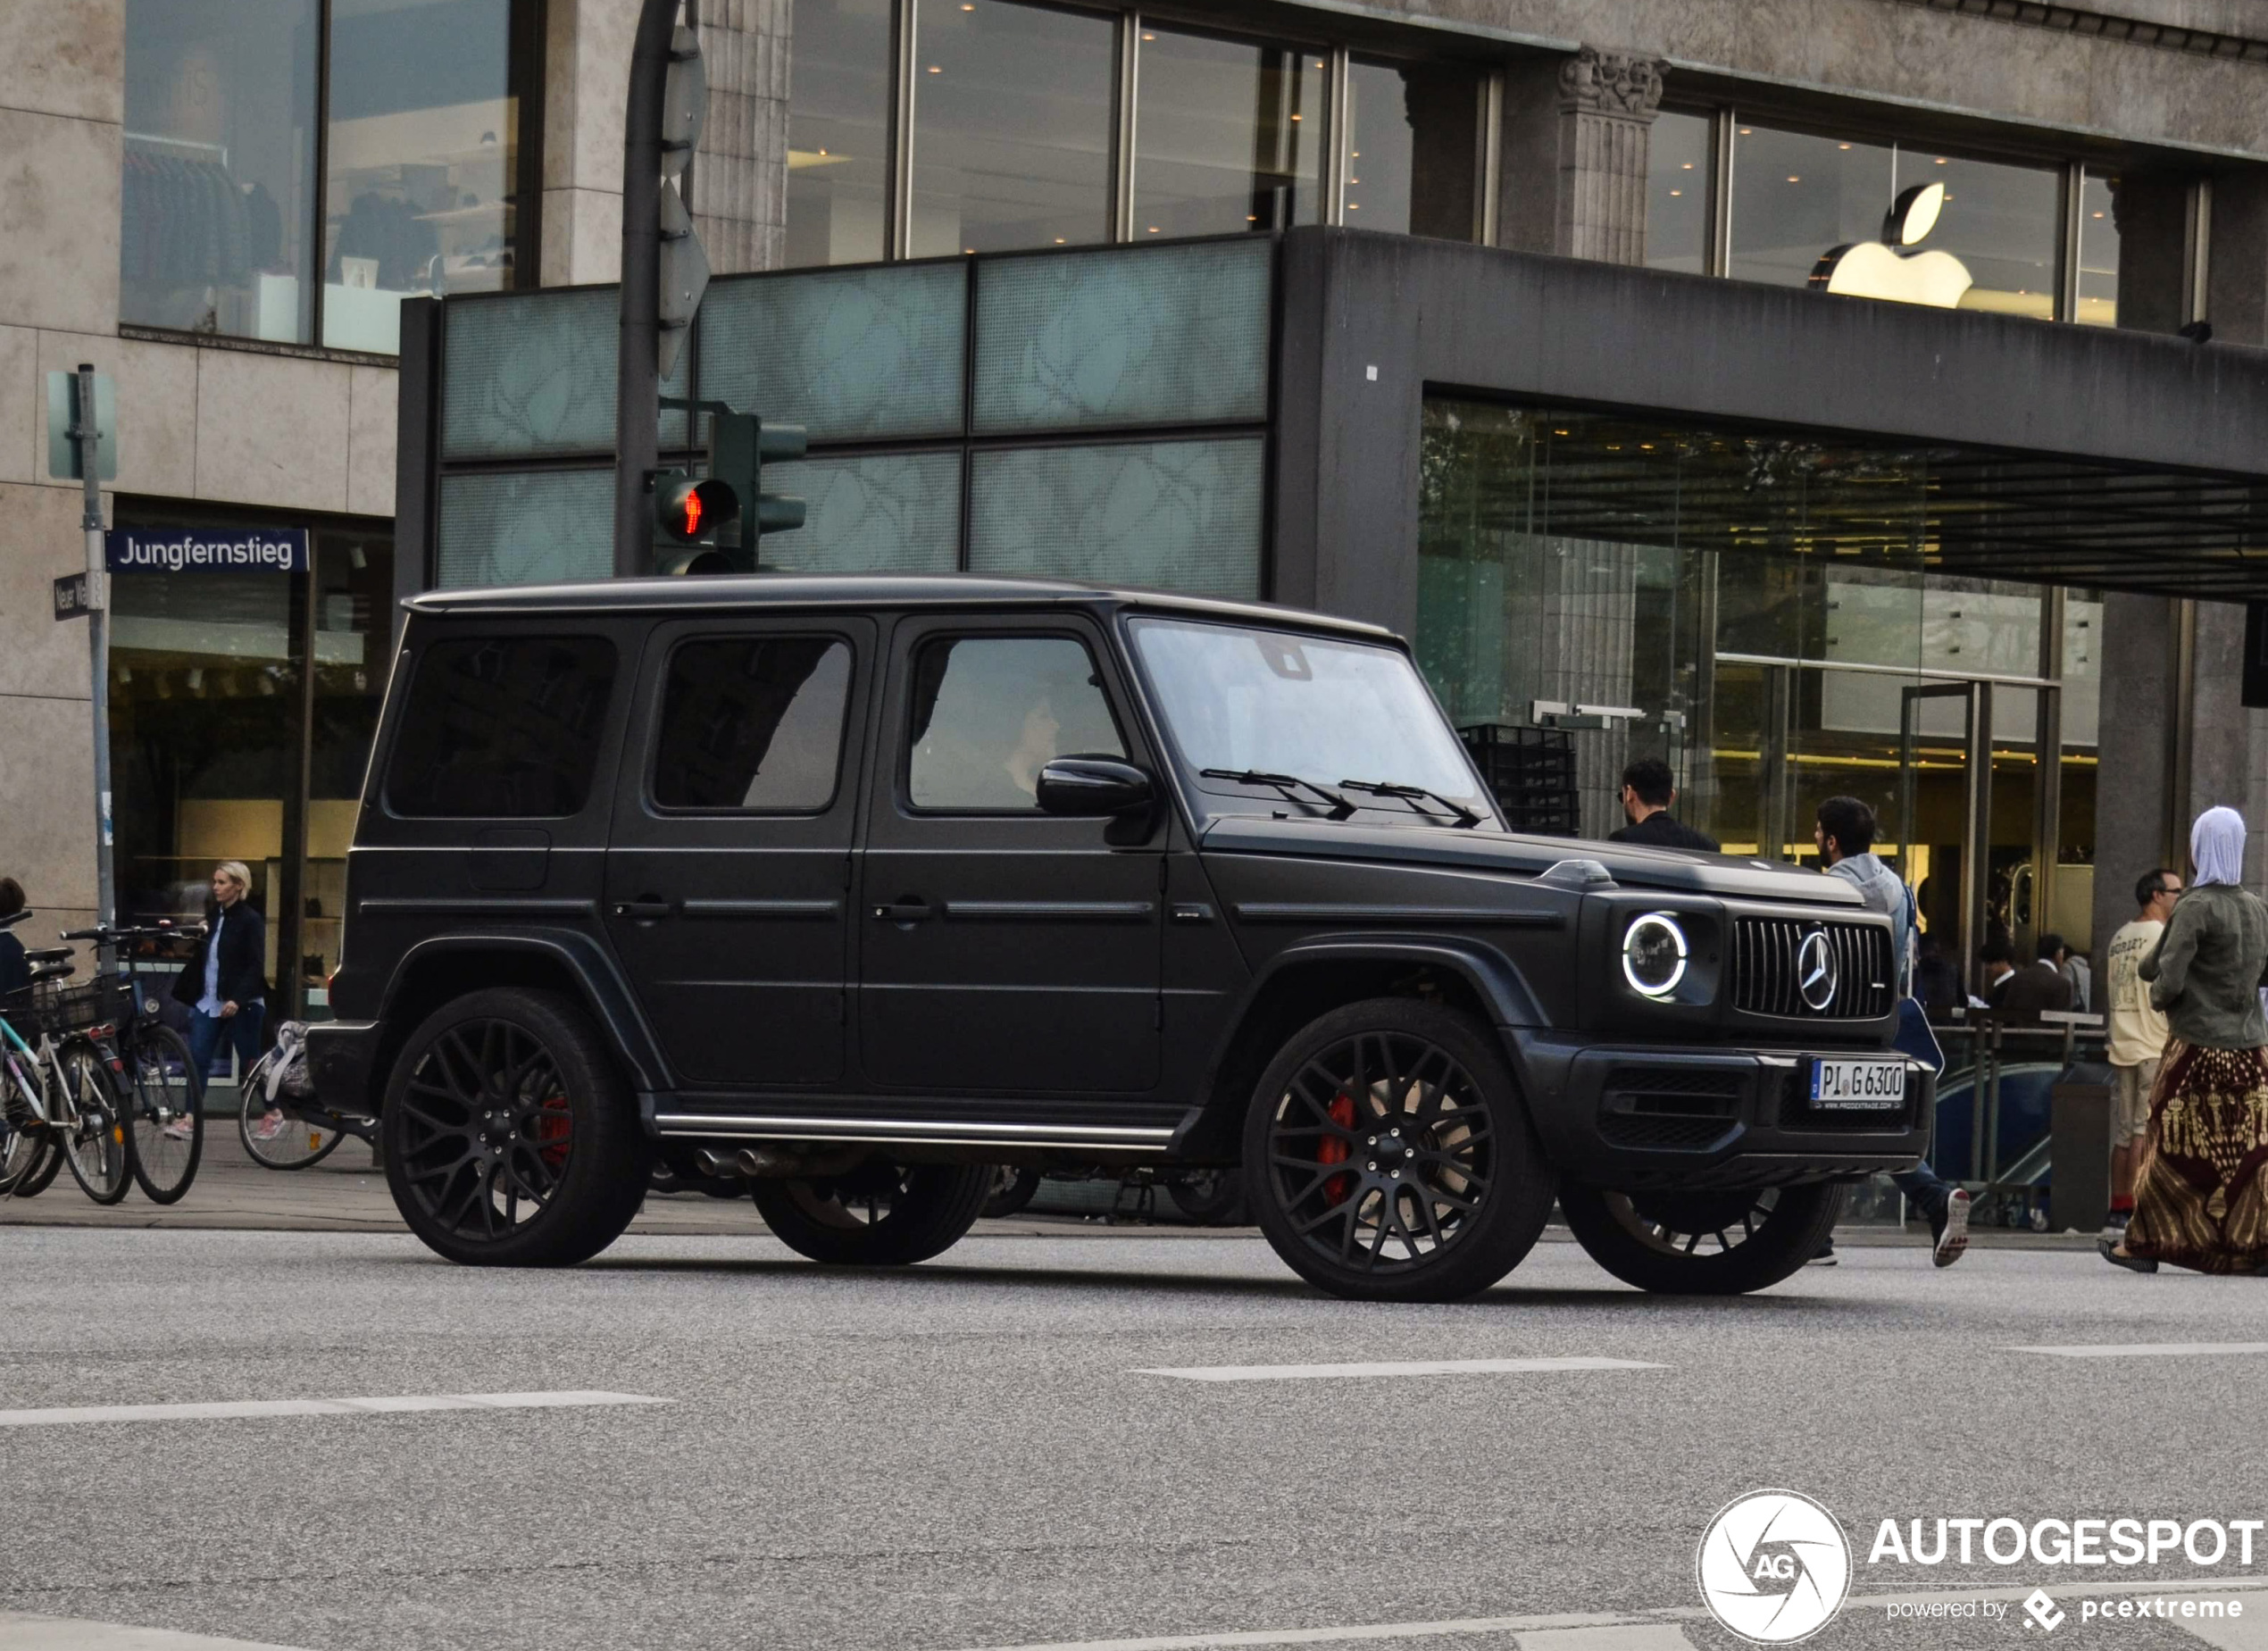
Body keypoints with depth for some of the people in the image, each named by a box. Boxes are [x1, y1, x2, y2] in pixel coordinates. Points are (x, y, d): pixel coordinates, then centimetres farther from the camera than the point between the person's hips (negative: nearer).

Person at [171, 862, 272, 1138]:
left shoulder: (250, 920, -9)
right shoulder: (213, 915, 11)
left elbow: (256, 966, -14)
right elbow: (202, 955, 16)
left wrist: (237, 999, -22)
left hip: (240, 1004, -6)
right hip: (208, 1001, 6)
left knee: (249, 1061, 4)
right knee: (197, 1059, -3)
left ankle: (273, 1114, 20)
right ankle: (190, 1119, -1)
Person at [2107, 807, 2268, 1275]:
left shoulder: (2195, 908, -13)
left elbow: (2166, 979, -17)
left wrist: (2158, 996, 4)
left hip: (2199, 1047, -5)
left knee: (2173, 1147, 4)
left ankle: (2146, 1242, 12)